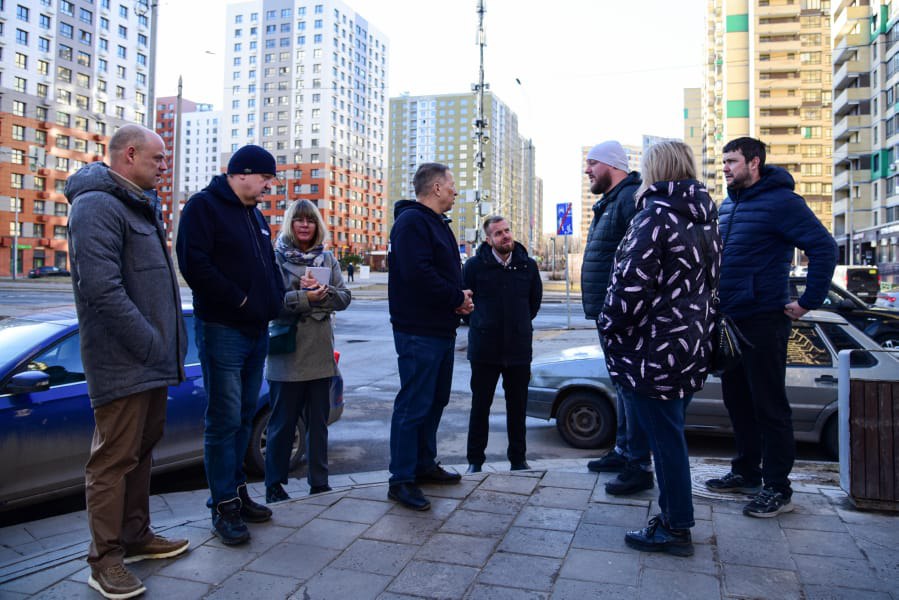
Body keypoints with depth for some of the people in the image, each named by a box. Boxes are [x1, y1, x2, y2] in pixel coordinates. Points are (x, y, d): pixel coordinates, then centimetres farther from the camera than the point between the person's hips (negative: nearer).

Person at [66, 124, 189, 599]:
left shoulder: (141, 205, 18)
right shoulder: (98, 205, -14)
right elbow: (101, 288, -24)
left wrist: (170, 343, 14)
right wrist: (151, 344, -20)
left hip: (153, 362, 10)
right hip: (122, 363, -10)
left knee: (142, 449, 17)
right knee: (114, 457, 0)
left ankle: (136, 536, 31)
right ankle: (105, 559, 13)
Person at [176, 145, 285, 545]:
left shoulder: (255, 215, 19)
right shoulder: (204, 206, -7)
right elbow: (194, 265, -19)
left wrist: (274, 300, 8)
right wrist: (240, 300, -15)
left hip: (256, 331, 8)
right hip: (222, 330, -8)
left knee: (244, 417, 14)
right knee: (224, 420, -3)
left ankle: (237, 492, 25)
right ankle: (224, 507, 7)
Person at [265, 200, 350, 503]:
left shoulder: (327, 258, 11)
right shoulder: (276, 257, -2)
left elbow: (344, 297, 4)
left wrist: (322, 292, -14)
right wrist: (305, 297, -22)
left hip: (320, 352, 4)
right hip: (287, 351, -4)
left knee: (318, 420, 12)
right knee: (283, 422, 5)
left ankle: (319, 482, 24)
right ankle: (274, 485, 18)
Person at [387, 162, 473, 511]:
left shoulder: (437, 222, 19)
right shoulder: (411, 221, -14)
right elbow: (418, 274, -26)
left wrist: (460, 298, 1)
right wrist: (458, 298, -15)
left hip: (442, 329, 11)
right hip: (419, 332, -11)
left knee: (435, 400, 18)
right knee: (414, 404, -6)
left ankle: (425, 465, 31)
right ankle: (401, 480, 4)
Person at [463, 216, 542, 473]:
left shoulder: (528, 265, 3)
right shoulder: (475, 265, -5)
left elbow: (535, 300, 16)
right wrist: (482, 326, 8)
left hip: (519, 349, 2)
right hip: (484, 350, -2)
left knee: (517, 408, 11)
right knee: (480, 406, 7)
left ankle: (518, 459, 25)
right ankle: (475, 460, 20)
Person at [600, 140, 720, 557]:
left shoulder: (656, 213, -15)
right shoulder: (706, 218, 12)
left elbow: (632, 283, -21)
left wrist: (610, 327, -10)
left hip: (655, 350, -9)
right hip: (693, 346, 9)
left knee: (665, 438, 1)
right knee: (670, 435, 18)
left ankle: (675, 530, 12)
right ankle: (673, 517, 30)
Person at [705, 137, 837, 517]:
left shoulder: (780, 201, -10)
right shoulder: (728, 205, 13)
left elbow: (823, 247, -16)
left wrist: (809, 301, -17)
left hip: (764, 321, -8)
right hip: (730, 319, 8)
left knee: (769, 405, -1)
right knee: (737, 400, 15)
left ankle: (777, 489, 10)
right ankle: (746, 473, 28)